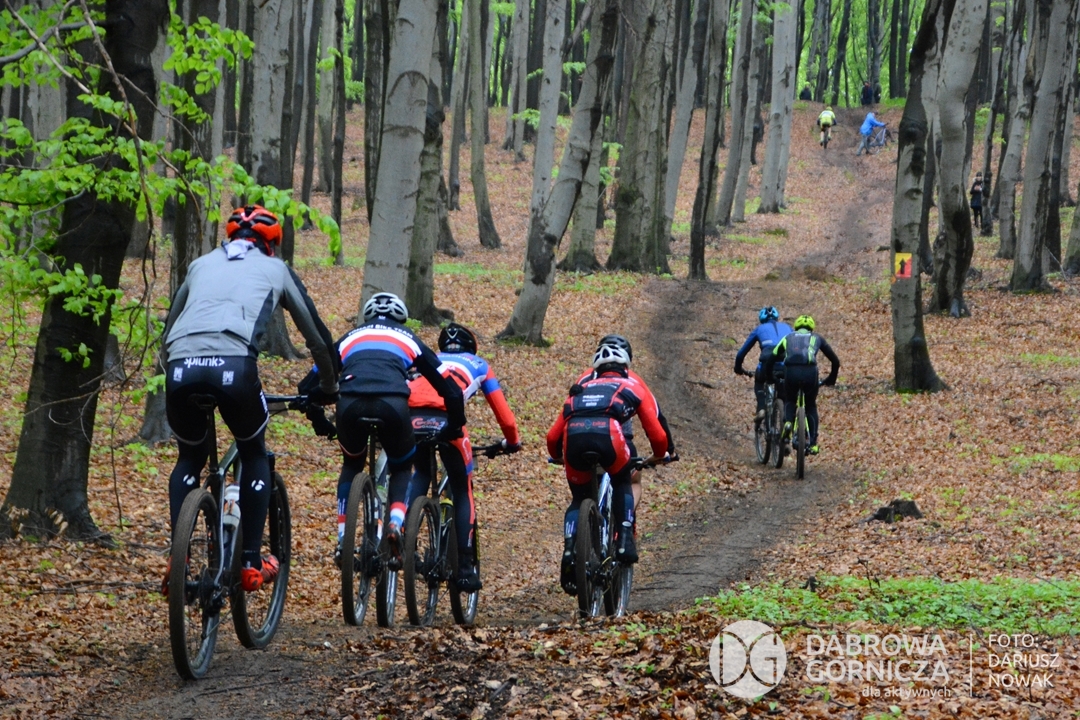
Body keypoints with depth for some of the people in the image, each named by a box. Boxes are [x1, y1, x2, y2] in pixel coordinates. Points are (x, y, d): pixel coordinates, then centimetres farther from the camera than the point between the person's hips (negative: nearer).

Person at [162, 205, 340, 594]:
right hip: (234, 365, -2)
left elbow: (168, 330, 40)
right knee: (254, 455, 24)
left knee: (190, 458, 27)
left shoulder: (202, 264, 33)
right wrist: (328, 386, 51)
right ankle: (251, 563, 18)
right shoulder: (275, 268, 28)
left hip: (181, 366, 2)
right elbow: (317, 335, 35)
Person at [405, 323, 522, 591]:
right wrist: (512, 441, 48)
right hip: (445, 417, -2)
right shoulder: (479, 365, 33)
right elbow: (503, 412, 31)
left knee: (420, 475, 30)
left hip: (410, 416, 3)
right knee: (463, 492, 14)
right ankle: (465, 569, 10)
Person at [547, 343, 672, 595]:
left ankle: (569, 551, 2)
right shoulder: (633, 387, 32)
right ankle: (624, 540, 12)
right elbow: (657, 434, 26)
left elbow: (553, 436, 30)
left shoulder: (582, 388, 37)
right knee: (621, 485, 28)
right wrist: (658, 456, 47)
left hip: (573, 437, 2)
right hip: (607, 433, -2)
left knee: (579, 498, 22)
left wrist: (557, 457, 51)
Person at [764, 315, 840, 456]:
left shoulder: (788, 338, 29)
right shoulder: (816, 338, 28)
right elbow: (835, 361, 30)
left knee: (789, 401, 28)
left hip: (791, 372, 0)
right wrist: (831, 379, 44)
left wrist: (770, 378, 40)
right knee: (811, 406, 22)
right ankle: (813, 444, 12)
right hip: (810, 371, 0)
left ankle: (787, 422, -3)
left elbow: (770, 360, 25)